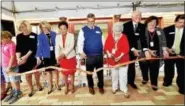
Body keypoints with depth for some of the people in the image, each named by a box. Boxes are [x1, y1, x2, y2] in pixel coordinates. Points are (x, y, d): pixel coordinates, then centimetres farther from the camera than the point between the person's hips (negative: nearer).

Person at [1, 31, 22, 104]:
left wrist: (9, 67, -20)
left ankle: (18, 93, 23)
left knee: (14, 80, 7)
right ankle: (13, 91, 36)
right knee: (10, 80, 19)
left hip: (11, 66, -7)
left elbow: (12, 57, -20)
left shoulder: (11, 45, -19)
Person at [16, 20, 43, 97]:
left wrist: (26, 56, -19)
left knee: (36, 72, 11)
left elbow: (33, 48, -12)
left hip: (33, 58, -2)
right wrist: (18, 58, -15)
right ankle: (30, 89, 28)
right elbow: (18, 48, -1)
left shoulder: (34, 35, -6)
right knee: (27, 74, 9)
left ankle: (38, 84, 37)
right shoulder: (19, 36, 3)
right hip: (23, 59, 2)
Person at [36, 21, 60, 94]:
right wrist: (38, 57, -17)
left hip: (55, 55, 1)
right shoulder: (40, 36, -4)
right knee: (49, 72, 12)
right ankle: (50, 86, 28)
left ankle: (57, 85, 32)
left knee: (55, 71, 12)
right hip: (46, 56, 0)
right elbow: (39, 47, -9)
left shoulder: (54, 34, -3)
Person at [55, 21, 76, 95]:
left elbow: (71, 46, -18)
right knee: (64, 73, 10)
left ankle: (72, 86, 28)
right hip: (62, 58, 2)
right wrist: (57, 57, -18)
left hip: (71, 57, -2)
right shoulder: (57, 37, 0)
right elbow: (57, 48, -6)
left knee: (71, 72, 8)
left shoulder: (71, 35, -8)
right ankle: (66, 86, 31)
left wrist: (64, 53, -28)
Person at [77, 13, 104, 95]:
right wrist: (81, 52, -27)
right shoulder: (83, 30, -3)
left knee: (100, 72, 13)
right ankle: (91, 87, 36)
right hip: (89, 56, -2)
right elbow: (80, 42, -12)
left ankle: (100, 86, 34)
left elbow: (102, 41, 12)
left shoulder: (98, 29, 8)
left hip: (99, 55, 3)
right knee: (89, 72, 13)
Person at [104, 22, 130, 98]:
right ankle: (114, 87, 35)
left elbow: (126, 49, -14)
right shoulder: (110, 37, -1)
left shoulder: (124, 37, -8)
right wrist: (108, 53, -19)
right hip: (112, 59, 3)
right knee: (114, 75, 17)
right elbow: (106, 47, -1)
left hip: (122, 60, -2)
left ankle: (124, 90, 18)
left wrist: (120, 56, -23)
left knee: (123, 75, 1)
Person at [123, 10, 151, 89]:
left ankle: (131, 81, 26)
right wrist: (132, 49, -25)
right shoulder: (126, 25, -12)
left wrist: (145, 50, -24)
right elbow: (126, 39, -16)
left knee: (131, 65, 11)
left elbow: (143, 39, -8)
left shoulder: (142, 26, -2)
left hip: (135, 49, 3)